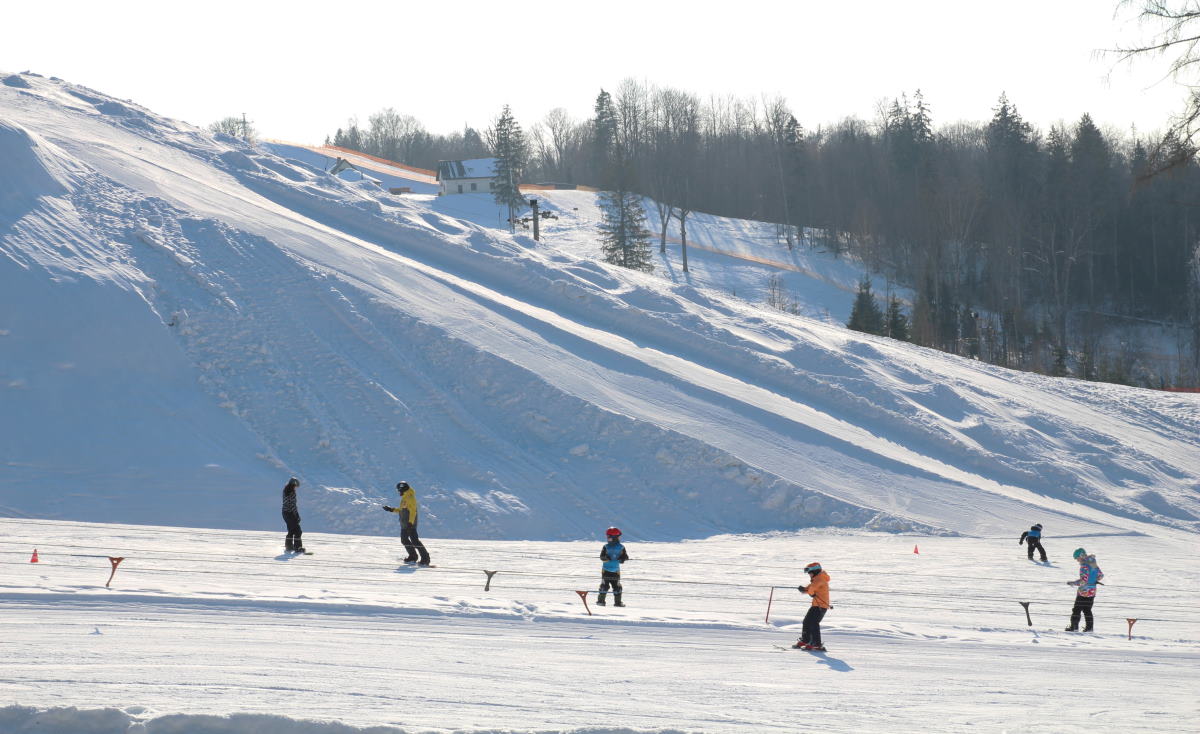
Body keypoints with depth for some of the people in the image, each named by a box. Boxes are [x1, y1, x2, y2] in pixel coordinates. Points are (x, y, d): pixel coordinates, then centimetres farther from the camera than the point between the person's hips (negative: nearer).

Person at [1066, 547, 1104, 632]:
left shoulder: (1084, 566, -20)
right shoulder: (1094, 564, 5)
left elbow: (1084, 580, -26)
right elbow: (1101, 575, 15)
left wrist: (1073, 583, -18)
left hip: (1084, 591, -8)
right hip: (1092, 591, 8)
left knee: (1077, 609, 1)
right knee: (1087, 610, 15)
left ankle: (1074, 626, -1)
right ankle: (1089, 627, 13)